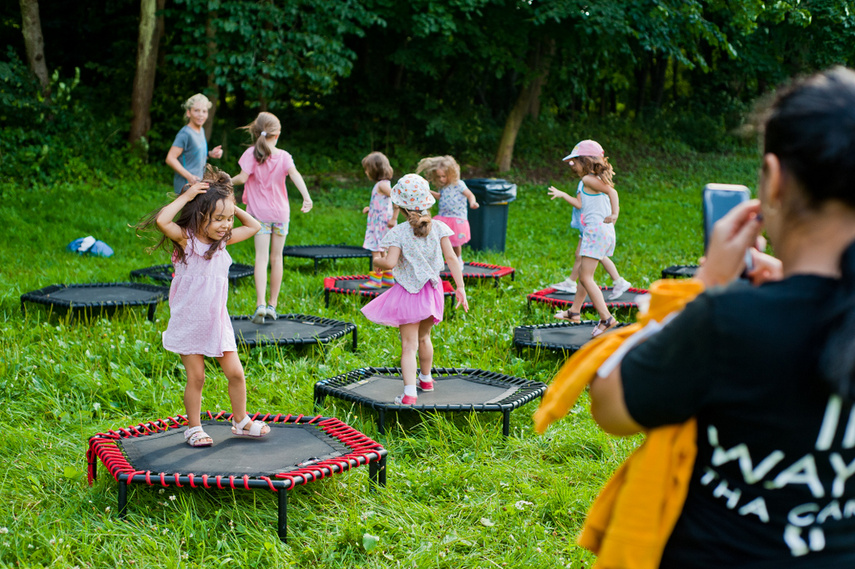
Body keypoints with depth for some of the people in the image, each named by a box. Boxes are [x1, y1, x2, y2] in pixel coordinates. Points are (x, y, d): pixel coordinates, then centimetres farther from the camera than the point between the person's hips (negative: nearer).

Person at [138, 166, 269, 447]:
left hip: (217, 322, 5)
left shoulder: (223, 241, 2)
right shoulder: (185, 239, -14)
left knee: (235, 373, 4)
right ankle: (193, 428, 20)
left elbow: (254, 226, 14)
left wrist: (231, 206, 3)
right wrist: (186, 196, -25)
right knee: (196, 377, 2)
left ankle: (241, 421, 24)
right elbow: (161, 220, -33)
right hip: (189, 324, -5)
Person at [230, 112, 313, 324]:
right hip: (280, 213, 2)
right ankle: (272, 305, 16)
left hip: (259, 213, -2)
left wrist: (229, 181, 8)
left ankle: (261, 304, -22)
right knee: (276, 258, 11)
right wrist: (306, 197, -27)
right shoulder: (283, 155, -2)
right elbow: (294, 174, -17)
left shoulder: (251, 153, -6)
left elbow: (243, 177, -13)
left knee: (261, 257, -6)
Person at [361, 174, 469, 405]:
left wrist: (378, 261, -1)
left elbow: (390, 262, -23)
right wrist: (460, 286, -6)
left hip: (408, 294, -4)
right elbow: (451, 258, -8)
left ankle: (409, 392, -16)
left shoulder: (399, 233, -14)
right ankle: (426, 379, 44)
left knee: (409, 345, -2)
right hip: (432, 290, 4)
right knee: (424, 337, 26)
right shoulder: (437, 228, -4)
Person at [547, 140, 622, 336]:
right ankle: (574, 311, 37)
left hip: (597, 230, -11)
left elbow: (612, 191, -21)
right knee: (583, 273, 22)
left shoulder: (588, 179, -13)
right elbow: (580, 204, 13)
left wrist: (614, 215, -24)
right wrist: (562, 194, 22)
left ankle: (606, 318, -13)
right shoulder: (590, 181, 15)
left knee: (586, 278, -10)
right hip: (593, 232, 11)